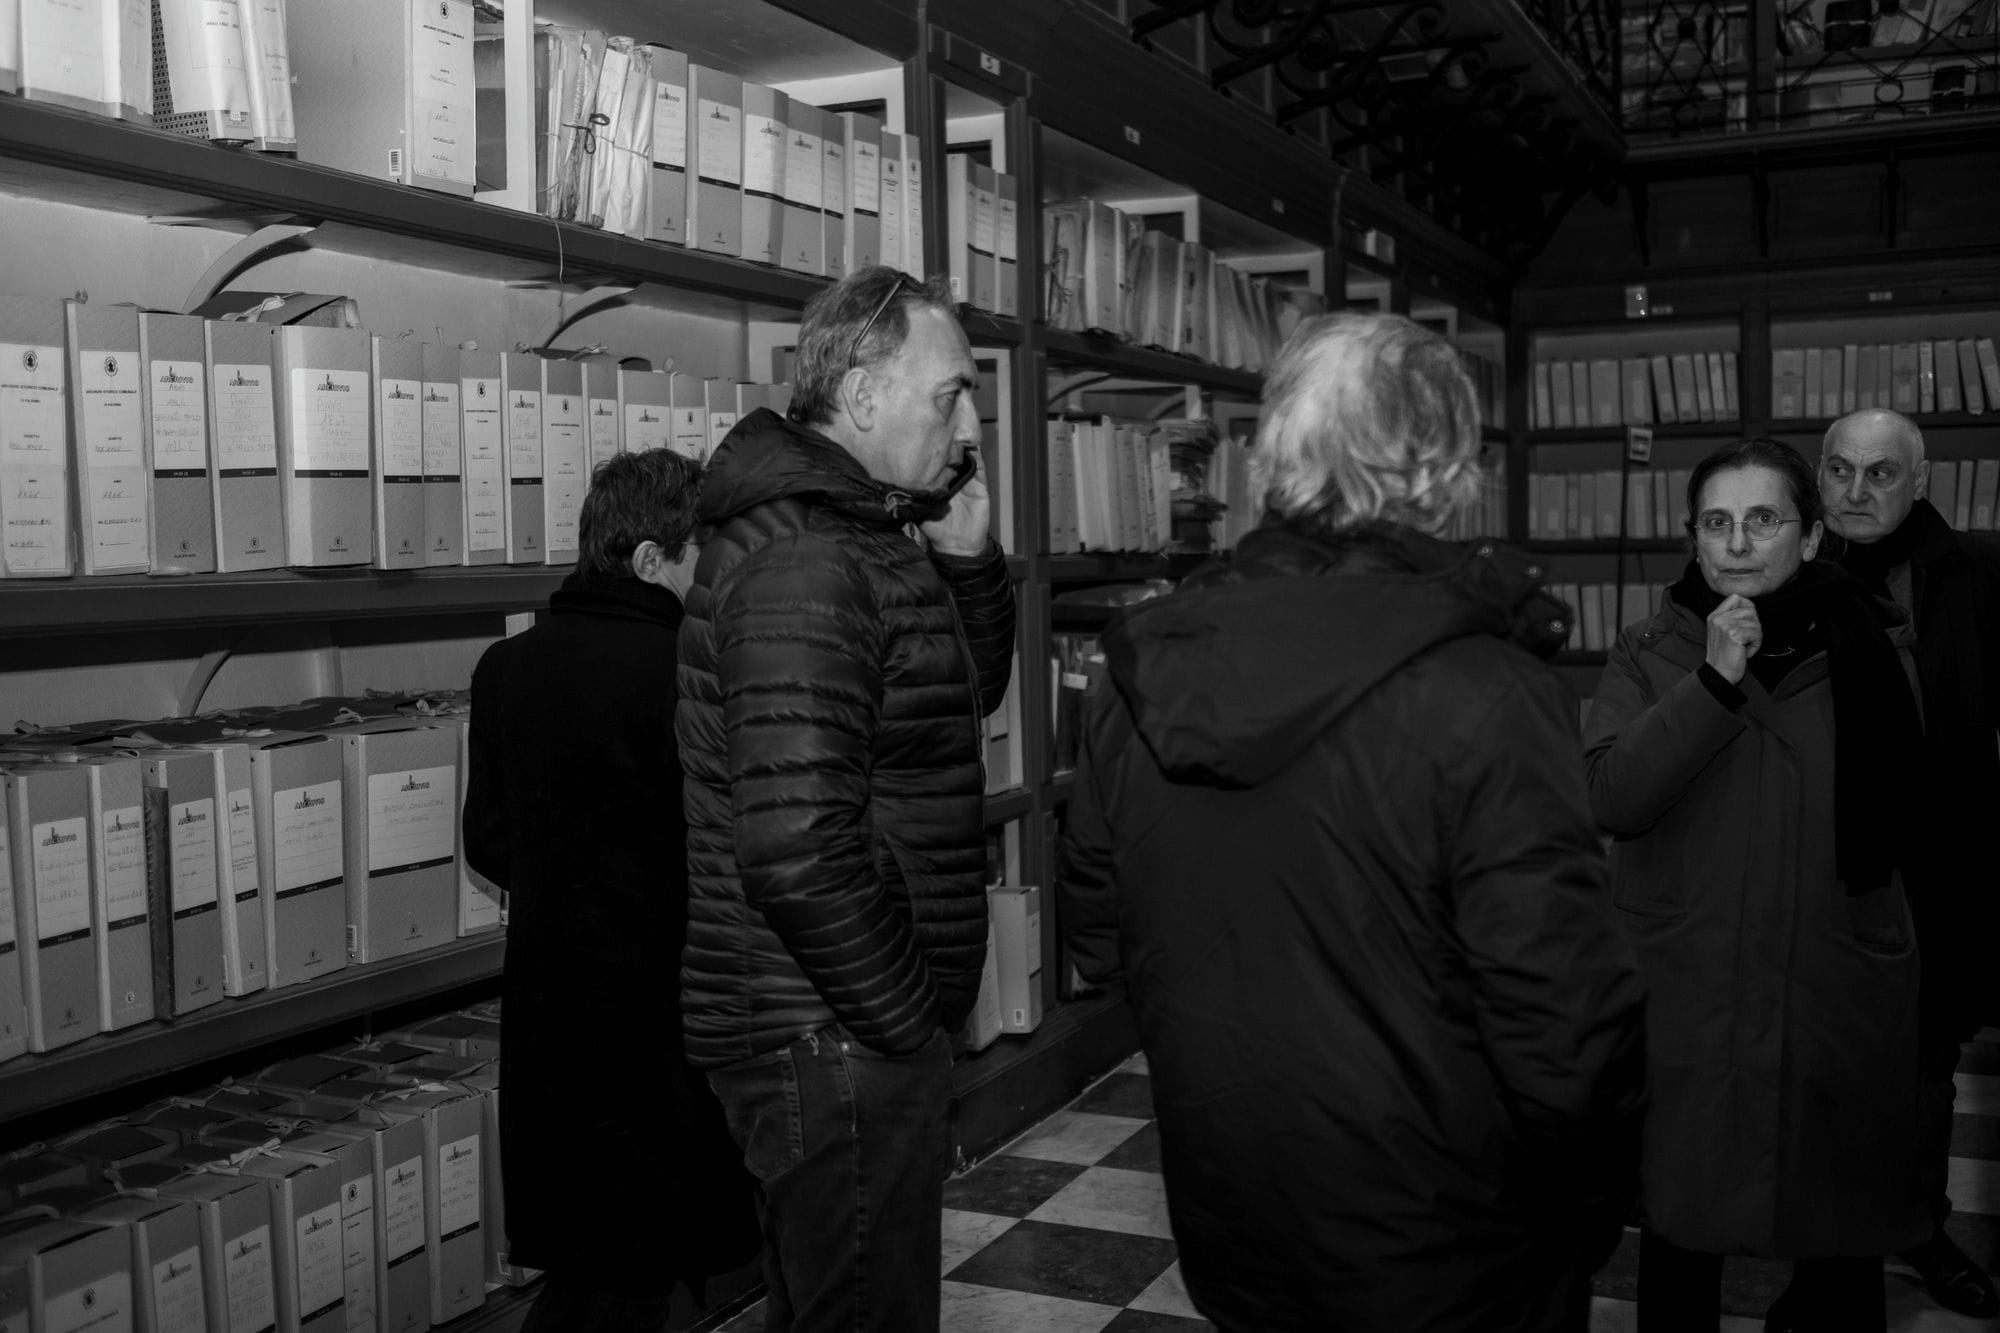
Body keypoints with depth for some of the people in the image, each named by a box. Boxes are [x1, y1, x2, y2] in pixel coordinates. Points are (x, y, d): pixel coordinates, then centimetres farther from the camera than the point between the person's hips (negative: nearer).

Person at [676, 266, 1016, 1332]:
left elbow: (972, 693, 22)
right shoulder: (807, 564, -22)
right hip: (841, 1041, -10)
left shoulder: (850, 534, 11)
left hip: (836, 1022, 10)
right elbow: (800, 849, -31)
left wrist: (969, 560, 5)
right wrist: (907, 1017, -19)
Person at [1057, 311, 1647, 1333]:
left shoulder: (1140, 674, -6)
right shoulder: (1483, 696, -24)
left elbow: (1095, 934, 4)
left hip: (1226, 1232, 5)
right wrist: (1597, 1200, -5)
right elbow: (1564, 1020, -24)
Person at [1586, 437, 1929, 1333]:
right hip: (1685, 1006, 0)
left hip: (1840, 1002, 1)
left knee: (1841, 1251, 13)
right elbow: (1610, 798, -16)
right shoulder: (1650, 655, -1)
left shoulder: (1872, 649, 1)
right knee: (1680, 1232, 13)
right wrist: (1716, 683, -20)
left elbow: (1905, 822, 8)